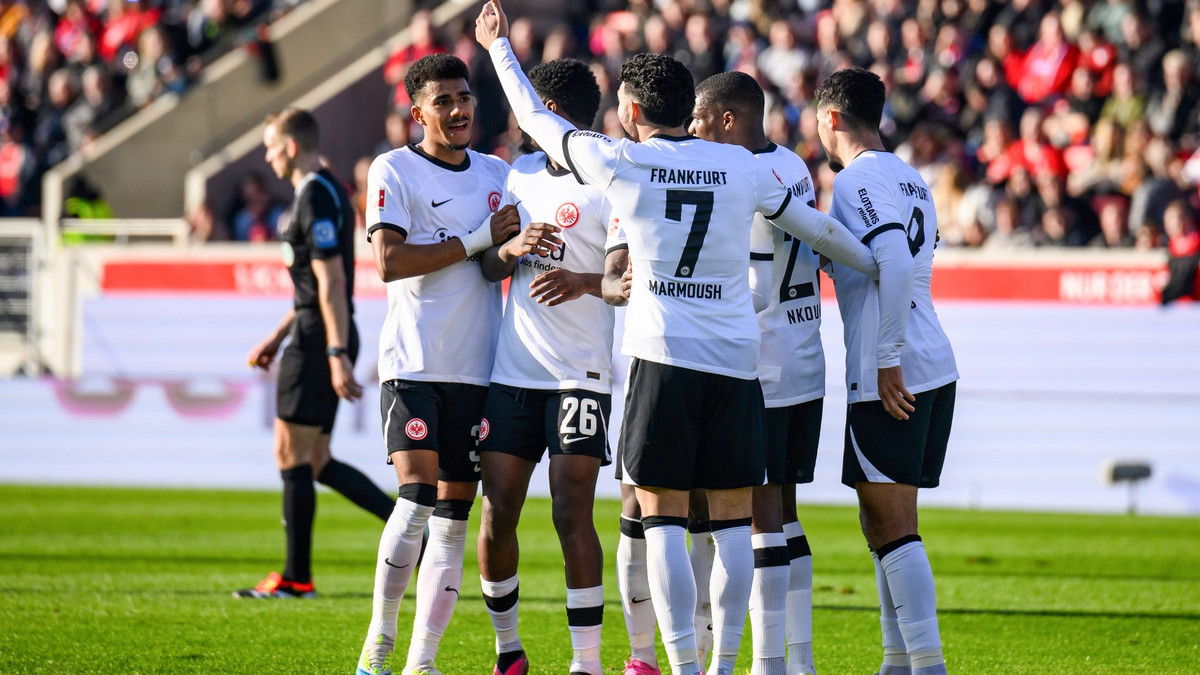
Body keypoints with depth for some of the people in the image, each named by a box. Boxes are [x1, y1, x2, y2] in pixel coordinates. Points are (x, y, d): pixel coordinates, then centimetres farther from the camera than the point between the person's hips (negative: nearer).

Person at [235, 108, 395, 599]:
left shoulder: (317, 197, -15)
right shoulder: (322, 192, 17)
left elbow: (331, 283, -21)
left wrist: (337, 355, -24)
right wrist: (278, 337, 26)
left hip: (320, 341, -10)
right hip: (317, 338, 10)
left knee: (292, 456, -3)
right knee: (315, 462, 11)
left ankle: (296, 578, 2)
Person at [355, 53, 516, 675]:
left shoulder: (498, 175, 14)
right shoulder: (393, 170, -2)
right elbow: (389, 261, -13)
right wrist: (479, 239, -14)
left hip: (479, 367, 5)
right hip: (414, 361, -5)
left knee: (453, 518, 2)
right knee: (417, 499, -17)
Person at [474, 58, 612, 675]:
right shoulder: (521, 173, 14)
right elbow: (488, 267, 15)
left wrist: (584, 282, -24)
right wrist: (514, 247, -7)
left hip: (581, 375, -6)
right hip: (512, 370, 6)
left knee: (572, 515, -12)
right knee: (497, 513, 4)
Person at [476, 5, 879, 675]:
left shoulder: (620, 162, 0)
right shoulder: (742, 165, 9)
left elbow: (540, 121, 13)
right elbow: (813, 224, 21)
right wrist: (877, 267, 39)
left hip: (666, 356, -3)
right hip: (737, 360, 3)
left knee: (663, 515, -2)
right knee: (733, 517, 6)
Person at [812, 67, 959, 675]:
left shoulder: (857, 179, -10)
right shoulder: (910, 179, 18)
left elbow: (894, 263, -23)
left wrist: (886, 357, -21)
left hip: (892, 376, -9)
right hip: (936, 368, 9)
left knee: (892, 524, -8)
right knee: (883, 521, 15)